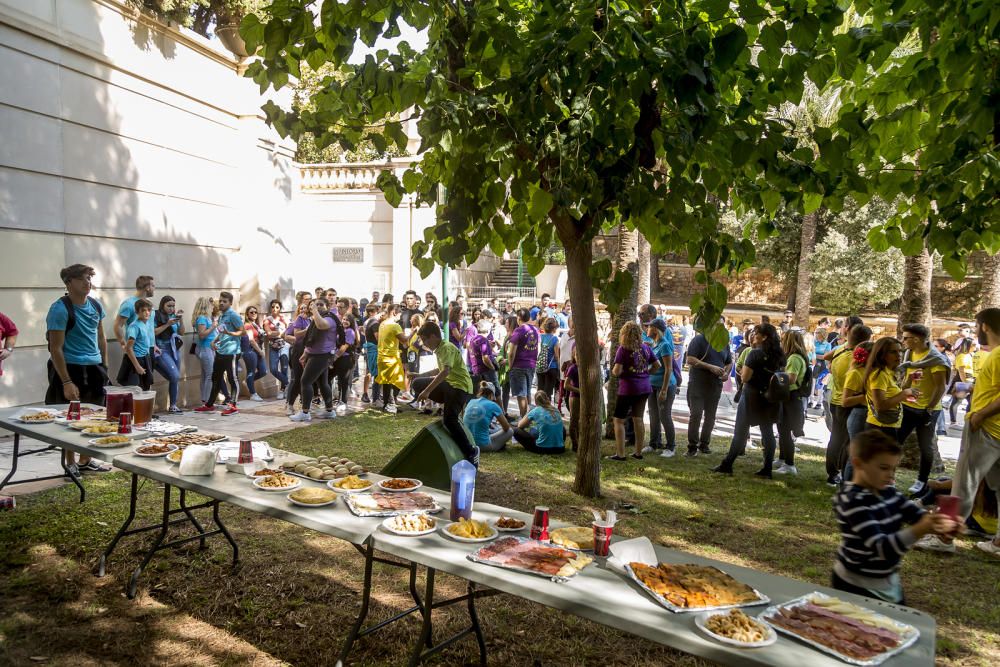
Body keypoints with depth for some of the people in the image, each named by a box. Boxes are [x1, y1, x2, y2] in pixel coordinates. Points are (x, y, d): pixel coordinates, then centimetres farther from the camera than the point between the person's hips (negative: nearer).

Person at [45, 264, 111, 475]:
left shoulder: (96, 305, 8)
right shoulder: (60, 309, -13)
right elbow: (55, 349, -15)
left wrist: (104, 366, 14)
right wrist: (66, 382, -19)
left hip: (94, 369, 6)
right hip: (71, 369, -6)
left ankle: (85, 460, 27)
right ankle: (70, 465, 15)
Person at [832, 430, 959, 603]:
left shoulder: (887, 491, 0)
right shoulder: (852, 501, -25)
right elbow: (881, 547, -31)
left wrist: (941, 521, -28)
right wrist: (921, 530, -44)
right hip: (857, 585, -8)